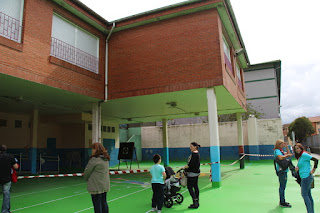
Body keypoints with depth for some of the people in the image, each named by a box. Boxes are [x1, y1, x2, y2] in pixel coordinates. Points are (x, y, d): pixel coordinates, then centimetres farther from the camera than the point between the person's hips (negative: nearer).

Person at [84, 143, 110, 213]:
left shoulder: (94, 159, -17)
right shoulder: (106, 159, 7)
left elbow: (87, 171, -9)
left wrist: (86, 179, 9)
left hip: (96, 186, -8)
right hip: (105, 185, 8)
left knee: (97, 204, 2)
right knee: (104, 202, 18)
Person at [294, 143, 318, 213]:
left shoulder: (304, 154, -11)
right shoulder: (300, 157, 17)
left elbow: (316, 160, -17)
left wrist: (314, 170, -15)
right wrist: (297, 167, 3)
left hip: (306, 176, -10)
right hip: (305, 177, 10)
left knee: (304, 194, -6)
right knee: (308, 195, 13)